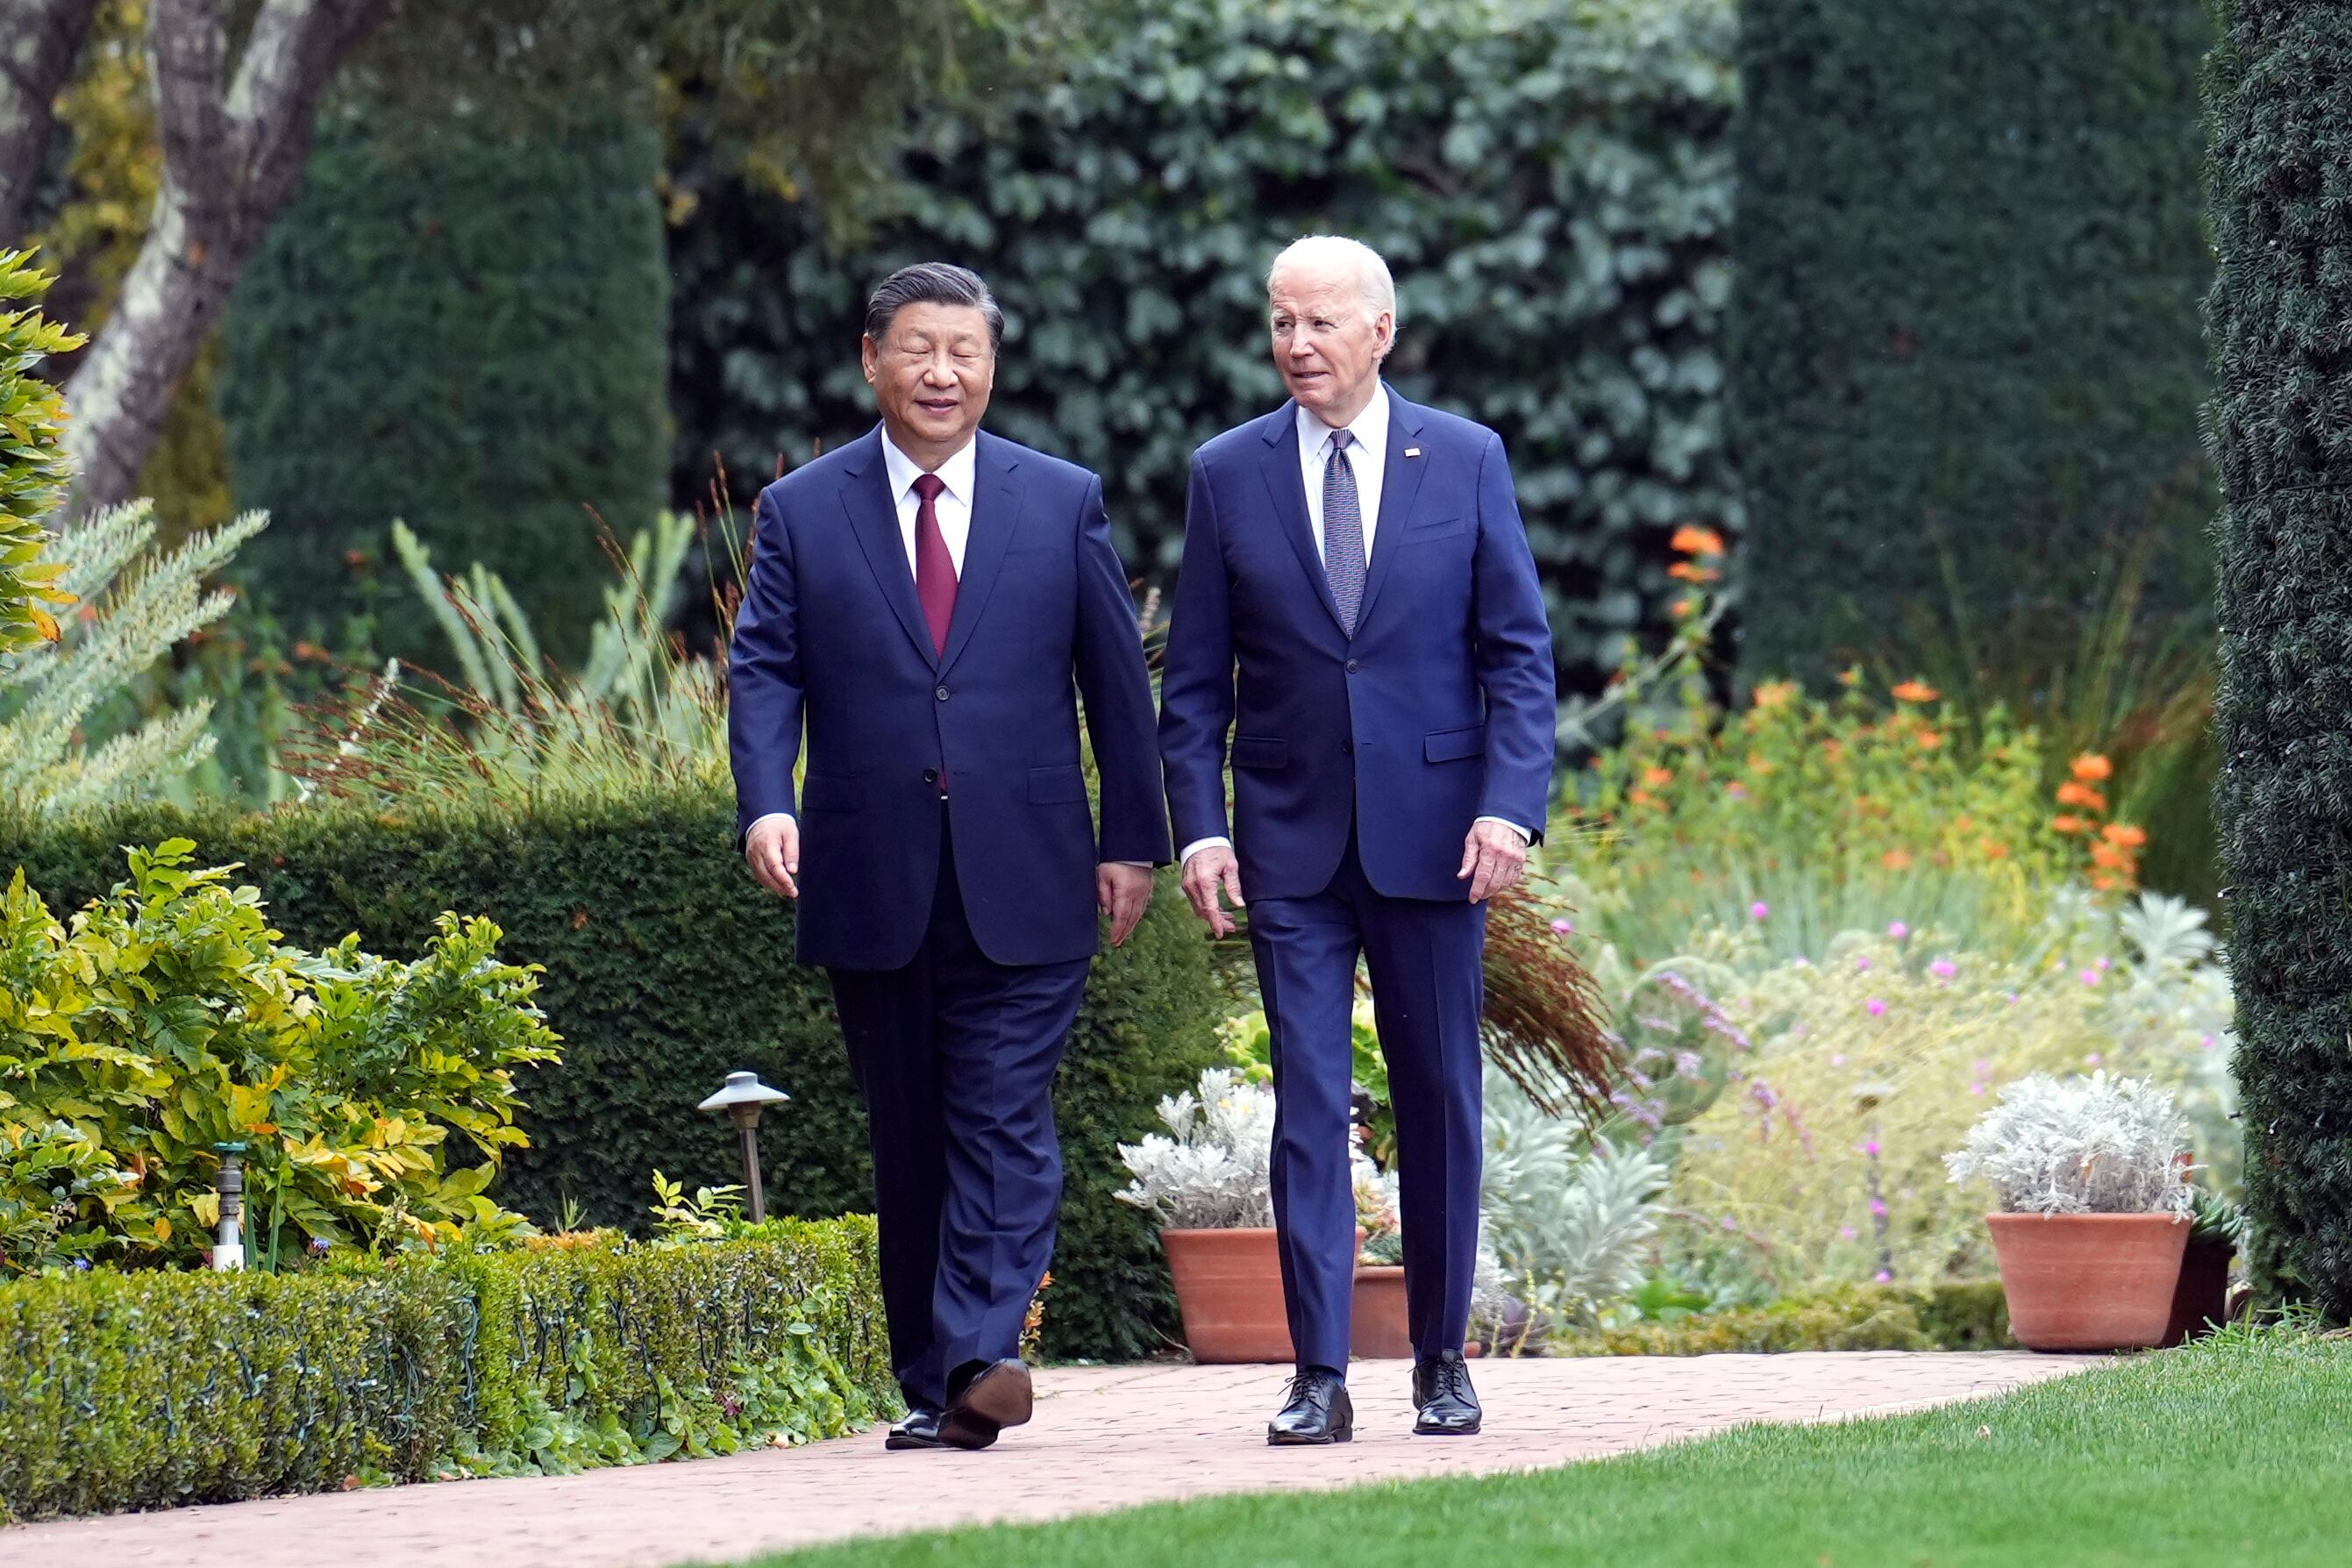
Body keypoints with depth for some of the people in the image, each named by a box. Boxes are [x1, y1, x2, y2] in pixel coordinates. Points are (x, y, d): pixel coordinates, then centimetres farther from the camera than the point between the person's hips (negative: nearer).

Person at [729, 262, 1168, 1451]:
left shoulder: (1064, 503, 7)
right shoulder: (802, 511, 7)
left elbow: (1115, 678, 9)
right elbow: (763, 671, 1)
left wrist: (1131, 839, 5)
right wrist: (767, 804, -16)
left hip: (1022, 884, -1)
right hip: (872, 886, 1)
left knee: (1003, 1121, -11)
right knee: (907, 1142, 6)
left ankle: (979, 1356, -21)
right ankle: (928, 1387, 12)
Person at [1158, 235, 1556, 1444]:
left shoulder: (1466, 462, 3)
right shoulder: (1229, 474, 4)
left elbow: (1518, 651, 2)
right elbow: (1195, 678, 6)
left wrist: (1510, 804, -10)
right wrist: (1198, 827, -4)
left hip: (1431, 832, 0)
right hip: (1291, 844, 0)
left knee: (1440, 1102, 6)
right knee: (1307, 1102, -4)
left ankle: (1442, 1360, 18)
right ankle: (1319, 1378, -5)